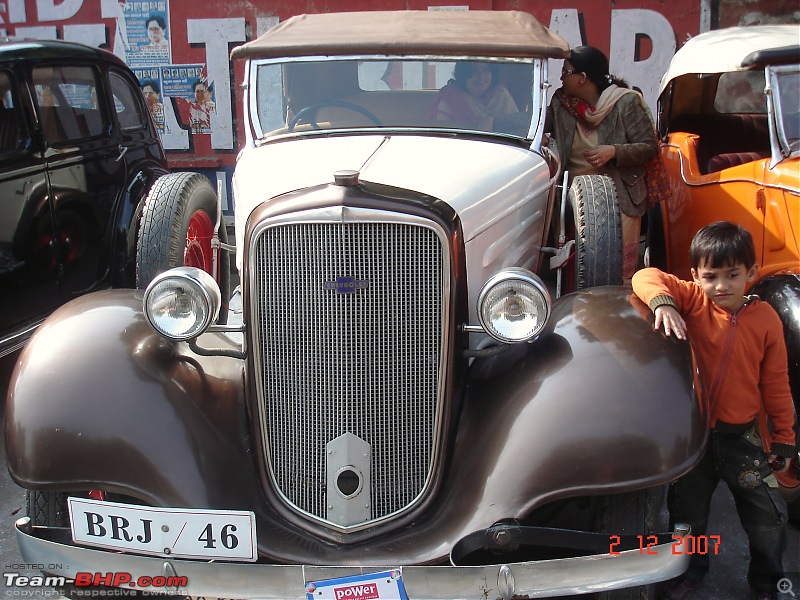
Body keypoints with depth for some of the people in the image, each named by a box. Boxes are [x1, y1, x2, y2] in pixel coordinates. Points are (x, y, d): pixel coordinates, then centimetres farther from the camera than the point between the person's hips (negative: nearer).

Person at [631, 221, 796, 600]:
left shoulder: (766, 319, -10)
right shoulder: (693, 301, -11)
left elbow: (776, 384, -3)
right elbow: (646, 277, -20)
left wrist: (783, 438, 2)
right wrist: (662, 302, -40)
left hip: (744, 436, 0)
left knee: (767, 516, 11)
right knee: (688, 509, 19)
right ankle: (691, 569, 46)